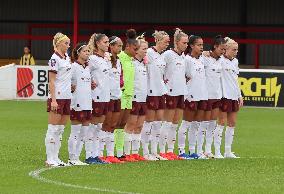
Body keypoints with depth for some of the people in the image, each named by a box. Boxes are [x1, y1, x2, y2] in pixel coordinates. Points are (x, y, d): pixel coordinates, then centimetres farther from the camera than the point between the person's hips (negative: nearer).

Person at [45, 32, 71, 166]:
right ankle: (50, 159, -4)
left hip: (67, 97, 8)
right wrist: (53, 100, -17)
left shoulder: (67, 58, 14)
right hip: (57, 97, -8)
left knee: (61, 129, 8)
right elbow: (51, 81, -13)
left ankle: (55, 158, 11)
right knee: (53, 128, -5)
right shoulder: (54, 59, -10)